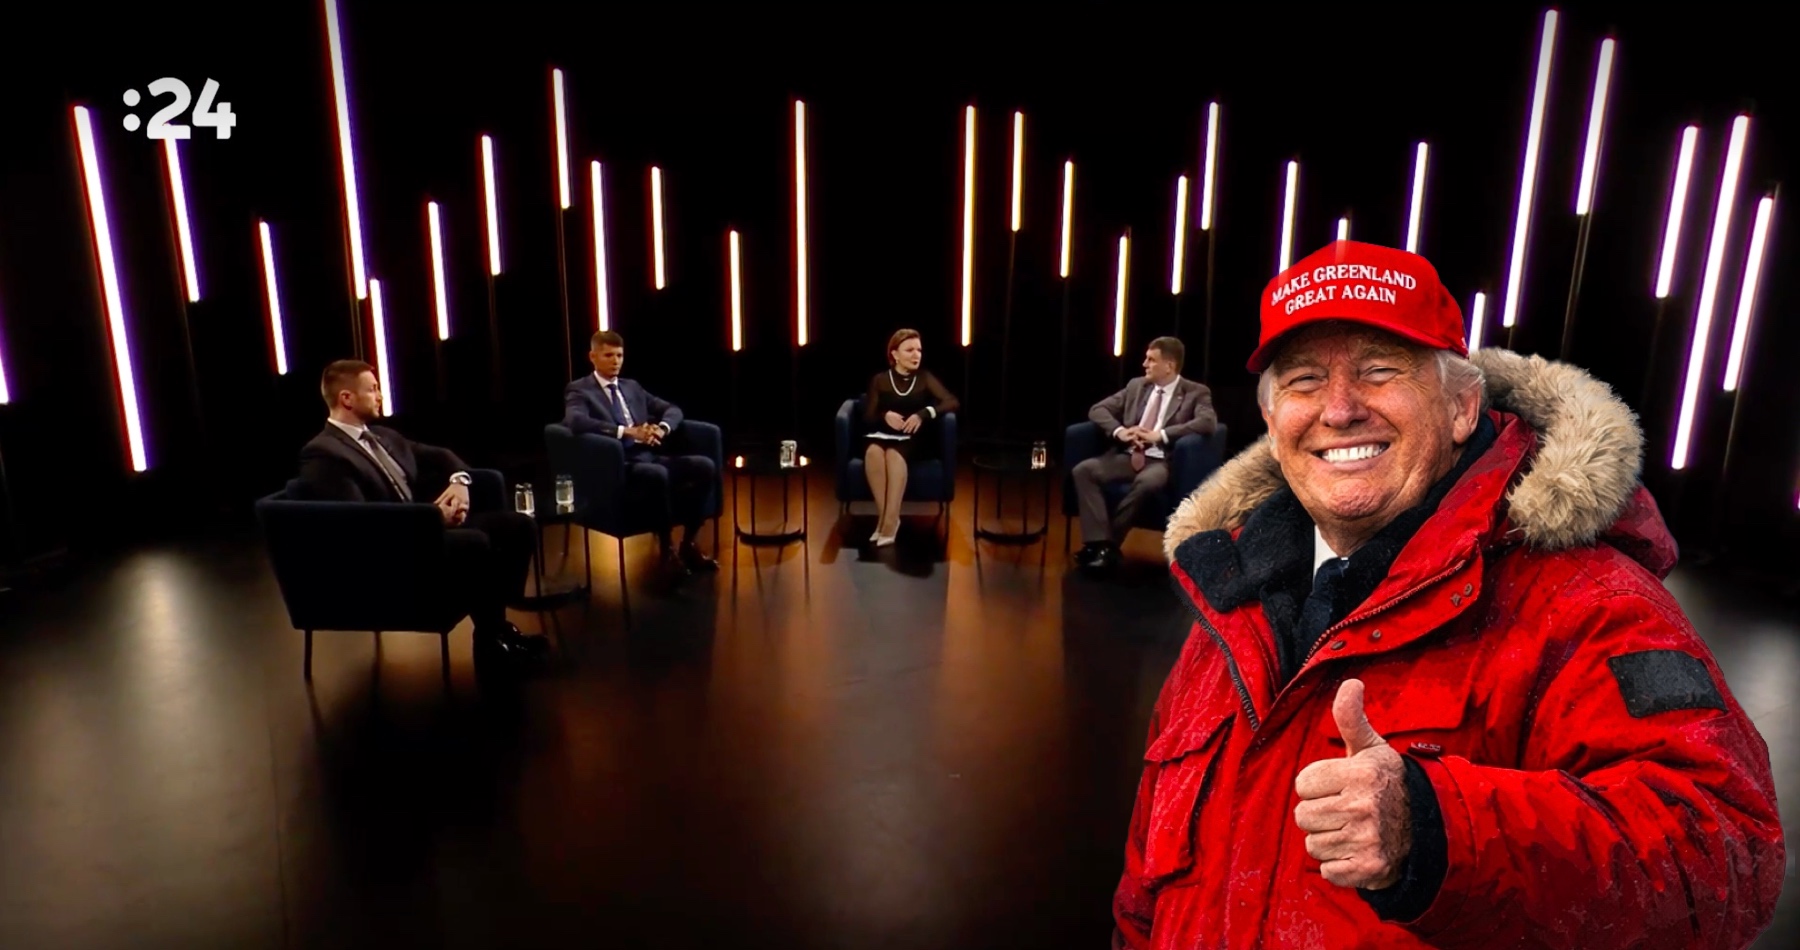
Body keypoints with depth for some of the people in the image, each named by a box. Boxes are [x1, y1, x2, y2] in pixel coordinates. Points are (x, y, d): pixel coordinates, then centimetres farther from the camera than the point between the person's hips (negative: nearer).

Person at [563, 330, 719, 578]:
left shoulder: (632, 387, 23)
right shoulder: (579, 390, 4)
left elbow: (672, 409, 20)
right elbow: (576, 421, -18)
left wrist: (662, 428, -4)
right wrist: (626, 431, -26)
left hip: (651, 456, 6)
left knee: (705, 467, -17)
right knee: (660, 475, -37)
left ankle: (689, 543, -8)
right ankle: (667, 549, -20)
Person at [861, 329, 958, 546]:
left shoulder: (925, 378, 12)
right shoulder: (879, 380, 12)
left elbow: (951, 402, -2)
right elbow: (867, 419, 6)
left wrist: (923, 414, -18)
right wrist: (885, 416, -16)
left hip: (913, 441, -1)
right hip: (883, 437, 1)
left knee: (893, 454, -37)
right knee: (873, 452, -36)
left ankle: (890, 520, -40)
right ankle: (885, 516, -33)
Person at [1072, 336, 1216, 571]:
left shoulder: (1196, 393, 3)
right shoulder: (1136, 386, 16)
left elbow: (1208, 422, -16)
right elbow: (1098, 409, 13)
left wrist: (1161, 435, -21)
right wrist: (1119, 431, -9)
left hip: (1161, 461, -5)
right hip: (1127, 455, 5)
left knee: (1146, 483, -39)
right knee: (1083, 470, -21)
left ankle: (1109, 545, -24)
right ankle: (1099, 541, -29)